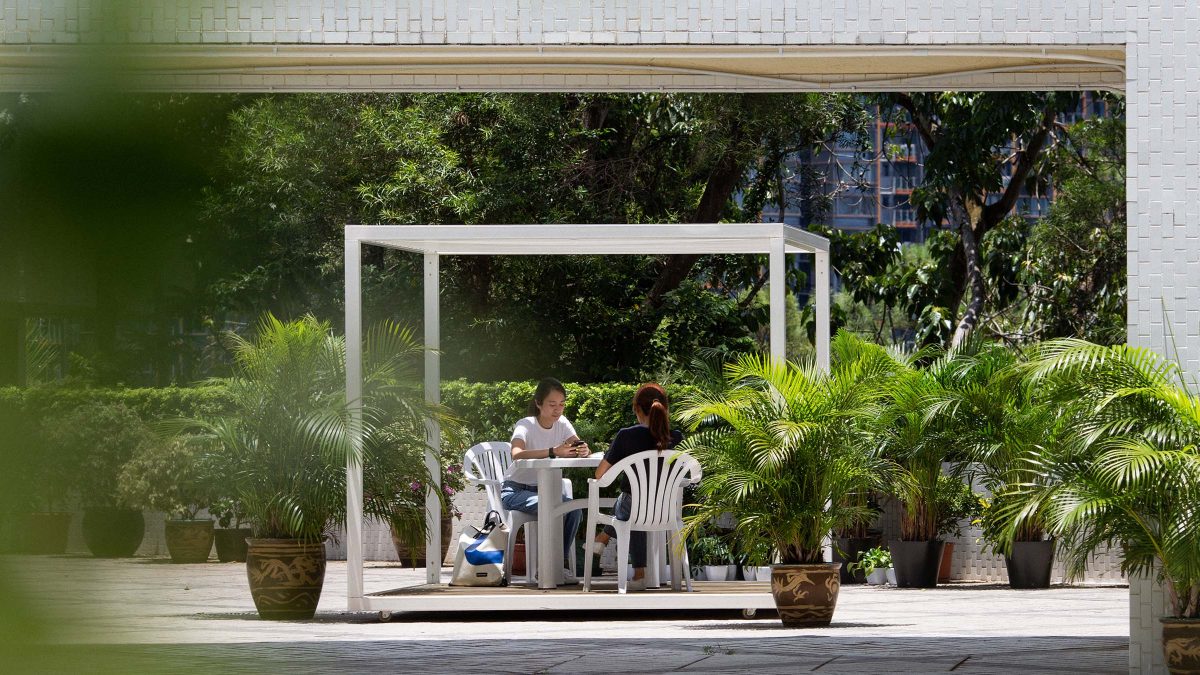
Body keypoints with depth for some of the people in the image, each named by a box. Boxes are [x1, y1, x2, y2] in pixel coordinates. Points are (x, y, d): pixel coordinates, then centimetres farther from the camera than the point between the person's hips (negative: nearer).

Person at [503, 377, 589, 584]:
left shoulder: (562, 424, 1)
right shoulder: (526, 425, -18)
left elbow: (579, 448, -11)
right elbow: (517, 454, -39)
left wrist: (583, 451, -37)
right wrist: (553, 451, -51)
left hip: (543, 489, 6)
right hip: (515, 490, -6)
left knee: (573, 508, -23)